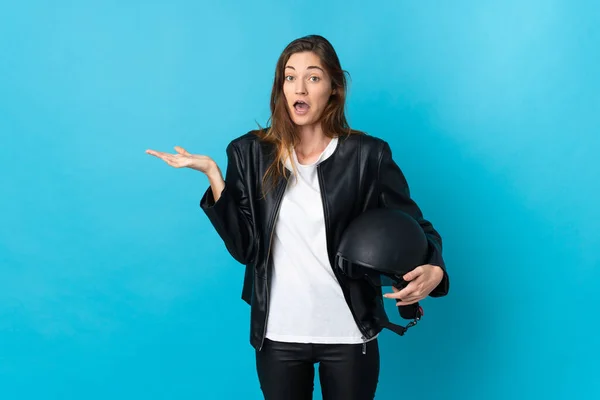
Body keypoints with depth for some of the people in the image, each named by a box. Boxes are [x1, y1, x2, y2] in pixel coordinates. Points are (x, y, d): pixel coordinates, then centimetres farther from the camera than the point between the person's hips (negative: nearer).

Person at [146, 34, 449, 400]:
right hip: (279, 333, 1)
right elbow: (243, 247, -6)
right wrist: (212, 173, -12)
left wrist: (433, 270, -23)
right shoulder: (251, 153, -1)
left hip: (349, 333, -1)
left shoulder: (367, 155, -6)